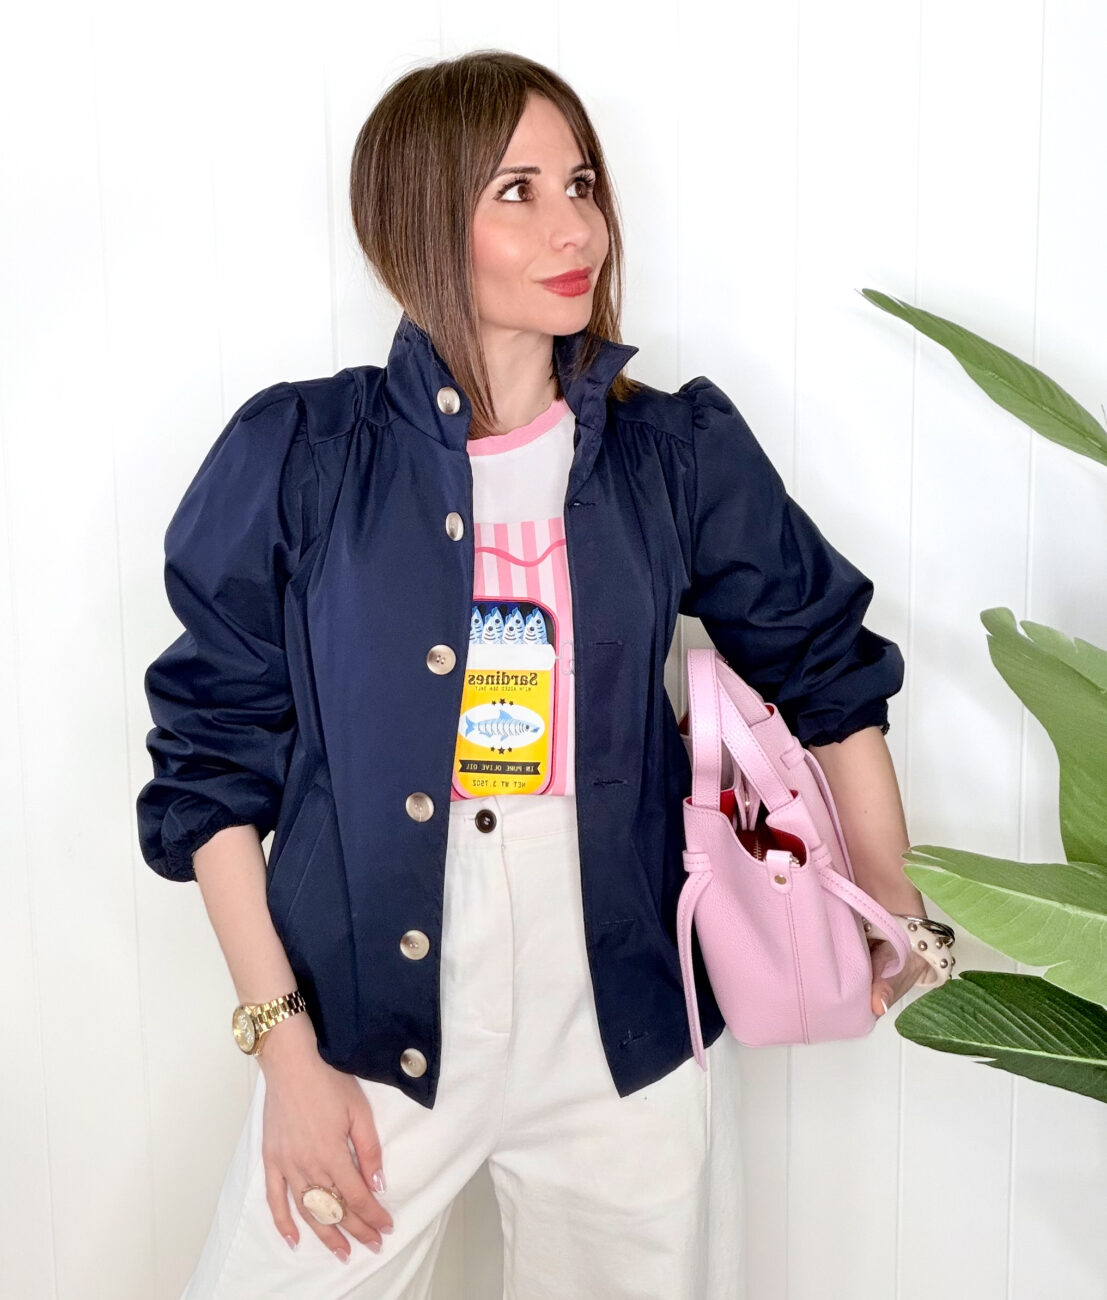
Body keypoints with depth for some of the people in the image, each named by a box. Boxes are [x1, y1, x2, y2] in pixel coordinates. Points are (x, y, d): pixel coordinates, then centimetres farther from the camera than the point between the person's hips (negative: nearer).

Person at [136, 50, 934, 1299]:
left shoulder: (681, 453, 1)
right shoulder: (296, 456, -5)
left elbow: (823, 658, 13)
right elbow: (214, 760, -2)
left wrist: (889, 899, 12)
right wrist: (284, 1044, -5)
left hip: (629, 1046, 2)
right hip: (367, 1040, -1)